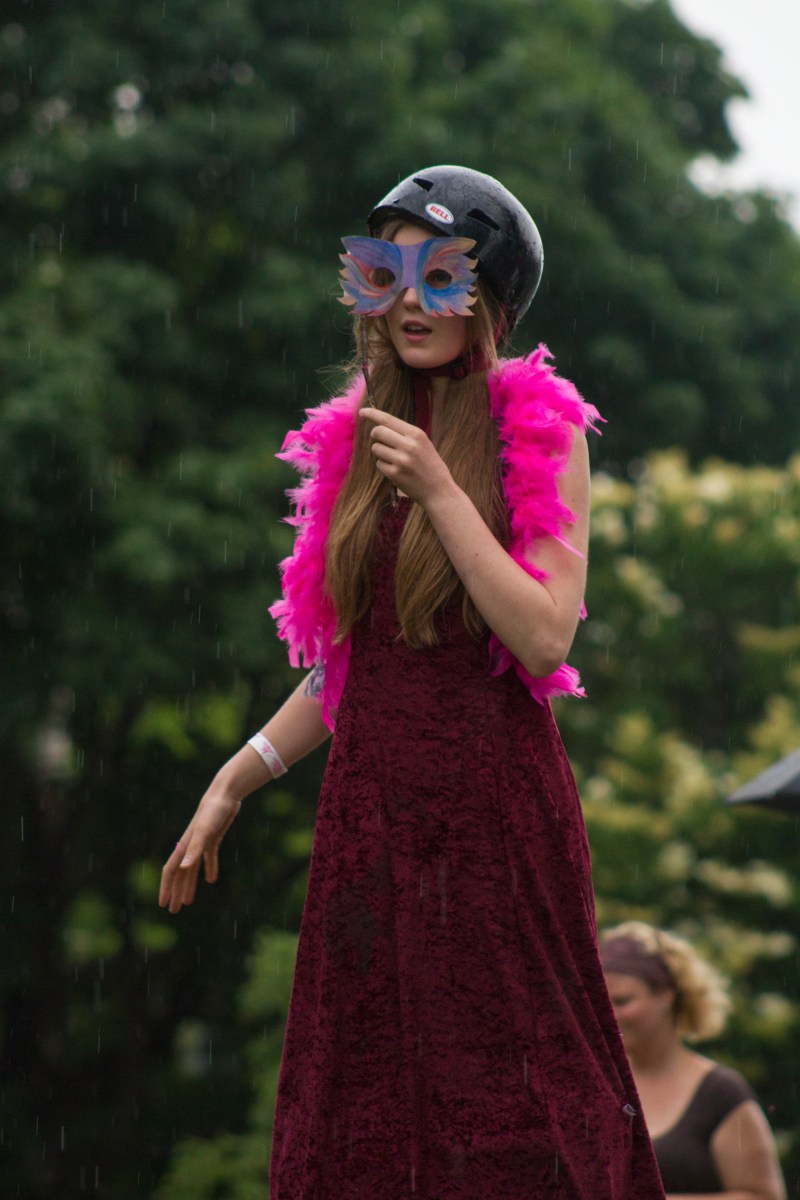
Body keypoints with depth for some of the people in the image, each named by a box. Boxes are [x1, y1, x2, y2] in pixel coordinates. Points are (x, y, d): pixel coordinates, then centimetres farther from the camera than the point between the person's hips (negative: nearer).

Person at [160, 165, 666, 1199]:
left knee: (505, 1098, -3)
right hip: (370, 804, 5)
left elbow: (544, 638, -12)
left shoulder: (541, 436, -3)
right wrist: (234, 783, 15)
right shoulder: (355, 439, 10)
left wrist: (439, 492, -15)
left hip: (494, 805, -5)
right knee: (361, 1107, 5)